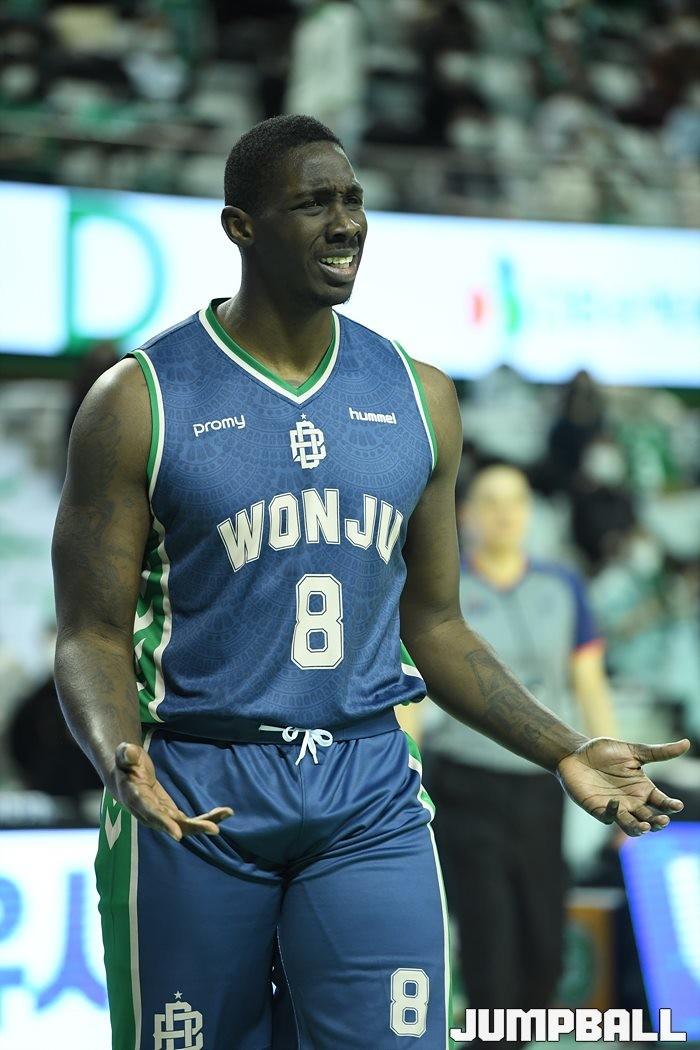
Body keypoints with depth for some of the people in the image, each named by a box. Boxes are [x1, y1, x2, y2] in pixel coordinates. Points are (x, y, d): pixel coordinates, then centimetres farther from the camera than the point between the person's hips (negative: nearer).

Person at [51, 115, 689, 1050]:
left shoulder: (418, 399, 9)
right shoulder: (142, 401, -3)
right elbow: (92, 634, -5)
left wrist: (566, 752, 3)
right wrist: (118, 756, -25)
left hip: (370, 797, 3)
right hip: (194, 797, -2)